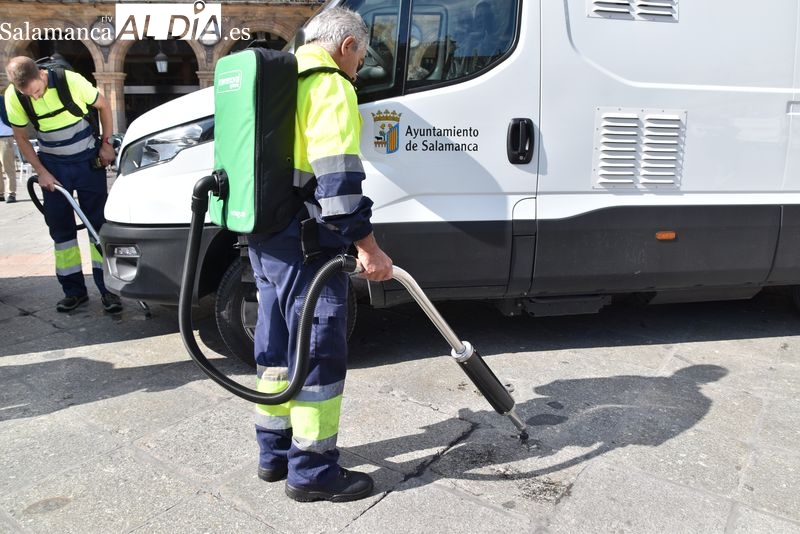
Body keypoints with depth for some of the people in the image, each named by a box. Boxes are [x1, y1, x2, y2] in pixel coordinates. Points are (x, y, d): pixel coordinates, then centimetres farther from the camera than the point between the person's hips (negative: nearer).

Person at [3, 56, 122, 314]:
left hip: (88, 160, -2)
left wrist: (106, 144, -3)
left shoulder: (71, 80, -21)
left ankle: (107, 288, 1)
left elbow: (103, 105, -4)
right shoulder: (13, 97, -13)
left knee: (99, 223, -4)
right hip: (53, 166, 2)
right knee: (60, 227, 4)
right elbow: (21, 138, -1)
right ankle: (74, 290, 13)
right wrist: (41, 172, -7)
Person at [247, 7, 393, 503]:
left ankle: (275, 452, 31)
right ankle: (313, 471, 13)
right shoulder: (330, 86, -11)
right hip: (305, 245, -10)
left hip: (264, 239, 10)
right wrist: (368, 246, -20)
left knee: (277, 347, 17)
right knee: (320, 354, 1)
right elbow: (338, 178, -22)